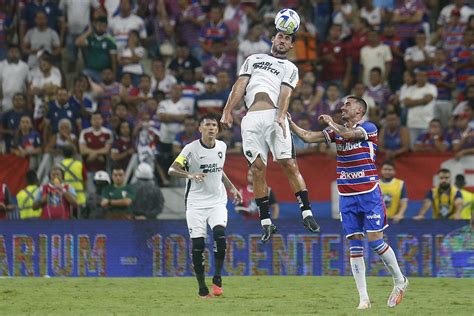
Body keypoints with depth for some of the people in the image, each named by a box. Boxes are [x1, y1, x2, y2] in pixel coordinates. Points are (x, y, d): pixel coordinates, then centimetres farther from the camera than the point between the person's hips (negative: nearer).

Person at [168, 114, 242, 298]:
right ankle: (202, 289, 4)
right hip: (196, 203, -3)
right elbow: (172, 170, -20)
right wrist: (190, 175, -37)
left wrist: (232, 188, 19)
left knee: (220, 235, -21)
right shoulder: (192, 148, -10)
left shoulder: (221, 147, 7)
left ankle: (217, 280, -8)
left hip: (217, 201, 3)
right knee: (197, 245, -7)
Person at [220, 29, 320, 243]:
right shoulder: (253, 59, 27)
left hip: (274, 116, -2)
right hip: (251, 119, 2)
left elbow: (286, 92, 2)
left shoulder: (290, 68, 20)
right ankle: (266, 223, 0)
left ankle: (307, 213, -12)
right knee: (257, 168, -3)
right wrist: (228, 111, 2)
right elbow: (240, 86, 17)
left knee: (288, 163, -13)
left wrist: (281, 116, -16)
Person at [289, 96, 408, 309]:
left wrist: (330, 123, -7)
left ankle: (400, 281, 15)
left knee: (375, 240, -7)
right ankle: (363, 298, 0)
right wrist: (289, 123, -3)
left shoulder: (369, 128, -6)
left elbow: (347, 134, -23)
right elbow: (308, 137, 7)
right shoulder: (337, 130, 11)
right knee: (355, 245, -1)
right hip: (347, 196, 5)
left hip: (369, 194, -5)